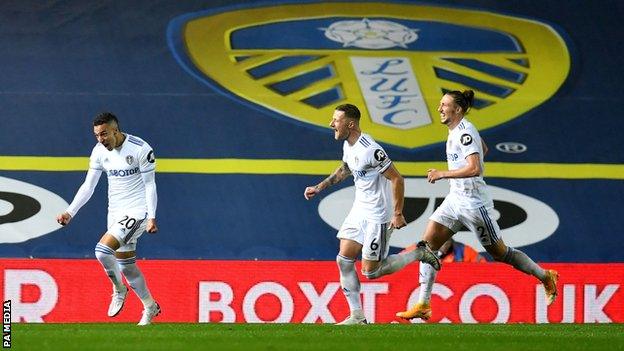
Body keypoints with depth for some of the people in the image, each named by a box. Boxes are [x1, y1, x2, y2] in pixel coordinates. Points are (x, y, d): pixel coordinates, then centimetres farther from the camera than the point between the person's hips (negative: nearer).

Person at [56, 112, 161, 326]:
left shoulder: (140, 149, -15)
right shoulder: (100, 151, 2)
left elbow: (150, 185, -11)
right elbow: (88, 186, 6)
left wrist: (152, 217, -18)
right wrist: (70, 212, -5)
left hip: (137, 211, -7)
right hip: (116, 212, 7)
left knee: (102, 250, -23)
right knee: (126, 265, 11)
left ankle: (119, 289, 1)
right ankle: (150, 307, 28)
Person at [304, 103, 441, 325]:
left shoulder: (369, 150, -24)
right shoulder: (348, 145, 5)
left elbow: (397, 179, -21)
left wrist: (398, 214, -21)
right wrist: (319, 188, 24)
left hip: (378, 216, -9)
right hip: (359, 211, 9)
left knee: (370, 272, -4)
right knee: (344, 260, 1)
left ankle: (419, 254, 13)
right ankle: (357, 317, 7)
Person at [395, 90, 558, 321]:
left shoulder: (465, 133, -19)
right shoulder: (456, 130, 9)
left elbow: (474, 169, -30)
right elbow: (484, 149, 26)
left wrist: (443, 174, -27)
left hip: (473, 202, -9)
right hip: (455, 199, 9)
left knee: (499, 252, 3)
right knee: (428, 242, -4)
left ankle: (546, 277, 24)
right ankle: (423, 306, -4)